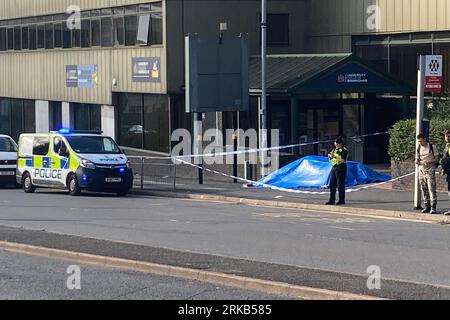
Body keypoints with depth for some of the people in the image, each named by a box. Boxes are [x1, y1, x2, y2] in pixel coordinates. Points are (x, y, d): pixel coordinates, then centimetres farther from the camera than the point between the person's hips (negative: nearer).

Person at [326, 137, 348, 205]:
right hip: (334, 168, 8)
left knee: (340, 185, -5)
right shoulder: (335, 149, 15)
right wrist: (330, 156, 0)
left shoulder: (344, 150, -10)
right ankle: (332, 200, 13)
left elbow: (343, 160, -19)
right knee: (332, 184, 7)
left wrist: (335, 156, -20)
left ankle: (342, 200, 1)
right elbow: (330, 157, 23)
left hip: (341, 168, -8)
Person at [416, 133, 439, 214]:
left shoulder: (432, 147, -3)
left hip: (430, 170, -5)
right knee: (424, 189, 5)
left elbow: (437, 159, -2)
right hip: (421, 170, 5)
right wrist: (417, 161, -8)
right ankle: (427, 206, 12)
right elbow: (417, 160, 17)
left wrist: (429, 161, -20)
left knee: (432, 189, -12)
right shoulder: (419, 149, 11)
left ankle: (433, 207, -15)